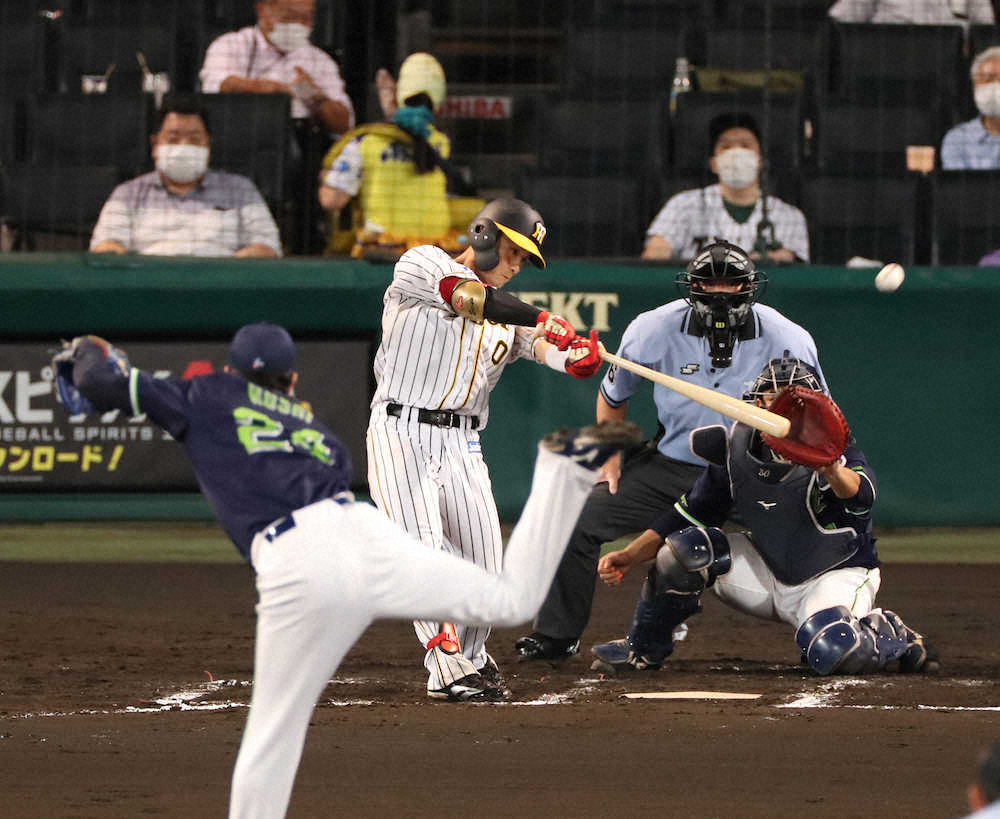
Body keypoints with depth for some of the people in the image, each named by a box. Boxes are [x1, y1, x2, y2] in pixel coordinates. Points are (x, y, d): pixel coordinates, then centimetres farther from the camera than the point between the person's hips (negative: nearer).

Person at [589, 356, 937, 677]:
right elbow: (689, 515, 1)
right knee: (685, 547, -15)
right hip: (769, 573, 5)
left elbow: (861, 495, -47)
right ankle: (643, 649, 5)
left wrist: (834, 472, -71)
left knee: (831, 652, -36)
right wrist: (630, 556, -9)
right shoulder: (737, 451, -9)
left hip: (837, 574, -5)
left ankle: (895, 641, -1)